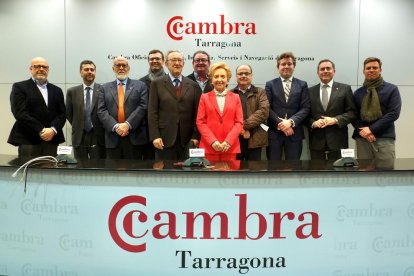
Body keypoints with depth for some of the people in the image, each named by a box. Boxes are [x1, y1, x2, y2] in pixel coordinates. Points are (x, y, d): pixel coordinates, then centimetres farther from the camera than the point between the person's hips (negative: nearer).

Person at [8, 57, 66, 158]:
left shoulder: (56, 90, 18)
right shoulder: (19, 87, 5)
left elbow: (62, 114, 10)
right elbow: (20, 113, -7)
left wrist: (53, 129, -10)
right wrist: (41, 131, -15)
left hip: (52, 140, 4)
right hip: (28, 140, -4)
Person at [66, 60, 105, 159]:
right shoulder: (72, 91, 6)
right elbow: (68, 113, 12)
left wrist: (96, 128, 1)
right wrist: (78, 127, 8)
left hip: (98, 137, -2)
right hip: (79, 138, 2)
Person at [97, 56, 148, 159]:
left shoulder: (140, 85, 9)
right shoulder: (105, 88, 15)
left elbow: (143, 107, -3)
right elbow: (101, 111, 4)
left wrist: (128, 124, -15)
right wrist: (115, 126, -13)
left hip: (134, 137, -1)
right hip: (113, 138, 2)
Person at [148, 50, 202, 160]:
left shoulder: (193, 85, 9)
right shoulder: (157, 83, 5)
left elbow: (197, 113, 6)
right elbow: (152, 112, 0)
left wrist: (196, 136, -2)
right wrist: (155, 136, -8)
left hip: (187, 140, 1)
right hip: (165, 139, -1)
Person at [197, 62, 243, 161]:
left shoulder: (235, 97, 11)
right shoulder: (204, 97, 9)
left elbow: (239, 122, 5)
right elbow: (200, 122, 2)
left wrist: (228, 141, -9)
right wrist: (213, 141, -10)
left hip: (230, 147, 1)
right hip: (209, 147, -1)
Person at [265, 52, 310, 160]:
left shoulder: (302, 85, 10)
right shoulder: (270, 85, 8)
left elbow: (305, 108, 0)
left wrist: (291, 121, -15)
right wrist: (280, 123, -14)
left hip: (294, 133, 1)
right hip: (274, 132, -1)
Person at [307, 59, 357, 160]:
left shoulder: (345, 89, 6)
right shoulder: (311, 91, 12)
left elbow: (352, 112, 1)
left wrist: (336, 120, -13)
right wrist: (313, 123, -11)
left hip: (338, 141, -1)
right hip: (316, 143, 2)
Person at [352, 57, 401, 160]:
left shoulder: (391, 89, 5)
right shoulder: (358, 92, 14)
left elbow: (394, 113, -5)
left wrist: (372, 129, -12)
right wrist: (361, 130, -10)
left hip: (385, 138, -2)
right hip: (362, 138, 2)